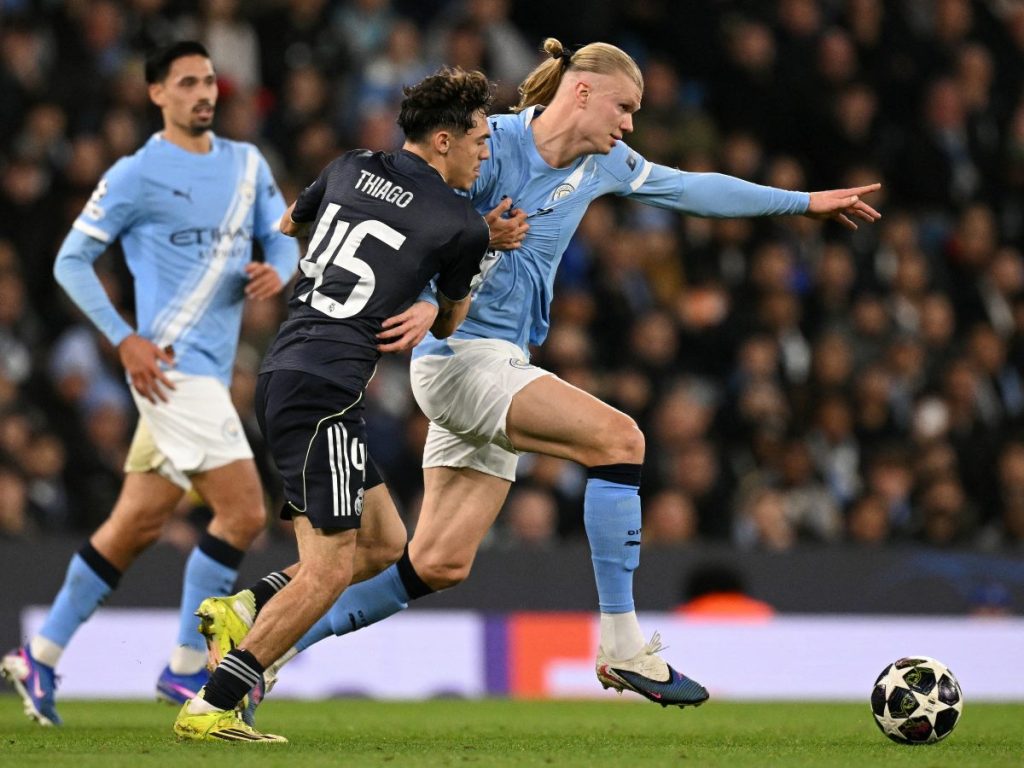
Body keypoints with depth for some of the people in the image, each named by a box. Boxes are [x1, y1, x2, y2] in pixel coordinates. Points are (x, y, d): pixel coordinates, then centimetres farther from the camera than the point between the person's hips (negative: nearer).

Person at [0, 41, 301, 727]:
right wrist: (126, 340, -12)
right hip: (174, 366, -7)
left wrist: (277, 271, -6)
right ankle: (187, 668, -3)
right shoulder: (138, 175, -6)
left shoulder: (247, 164, 13)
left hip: (209, 372, 7)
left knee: (139, 524, 10)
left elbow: (282, 239, 19)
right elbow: (71, 261, -3)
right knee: (244, 512, -13)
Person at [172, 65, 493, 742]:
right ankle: (211, 707, -13)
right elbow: (450, 323, 13)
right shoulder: (463, 227, -4)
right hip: (325, 388, -9)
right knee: (331, 566, -9)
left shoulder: (351, 169, 13)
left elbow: (289, 224, 34)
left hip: (283, 374, 9)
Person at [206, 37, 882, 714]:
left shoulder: (602, 162, 11)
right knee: (618, 437, -22)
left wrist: (806, 201, 26)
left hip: (501, 365, 9)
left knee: (439, 565, 4)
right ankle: (623, 647, -18)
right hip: (460, 354, -9)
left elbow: (691, 188, 22)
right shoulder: (492, 144, -12)